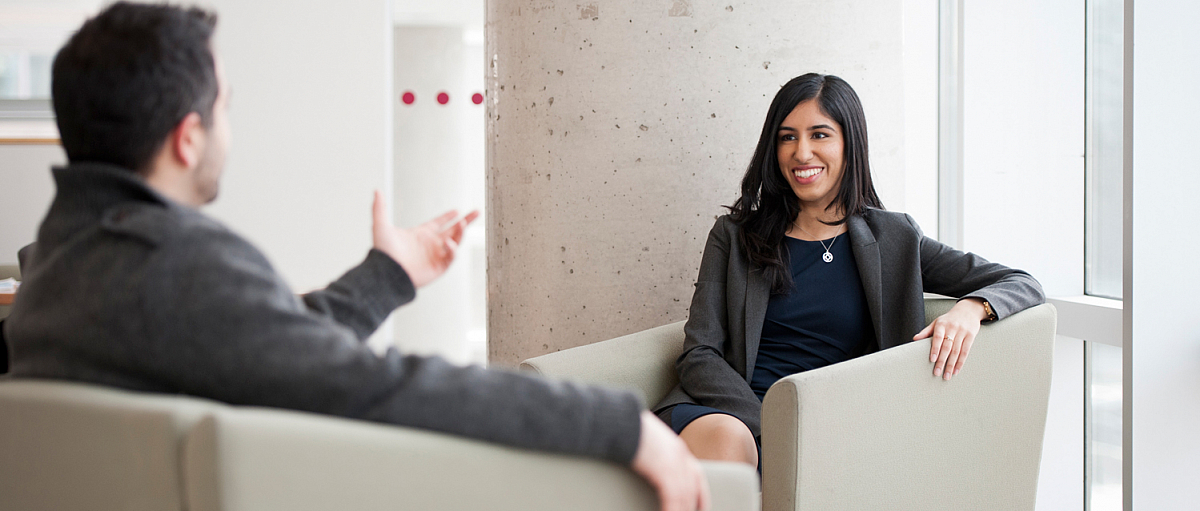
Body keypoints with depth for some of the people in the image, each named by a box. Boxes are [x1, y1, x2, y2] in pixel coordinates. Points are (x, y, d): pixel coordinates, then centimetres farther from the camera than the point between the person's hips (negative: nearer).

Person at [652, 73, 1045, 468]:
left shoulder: (894, 239, 14)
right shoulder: (734, 237, 14)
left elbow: (1022, 284, 14)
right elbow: (699, 355, 5)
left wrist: (970, 308, -11)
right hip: (737, 412, 0)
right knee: (725, 438, -38)